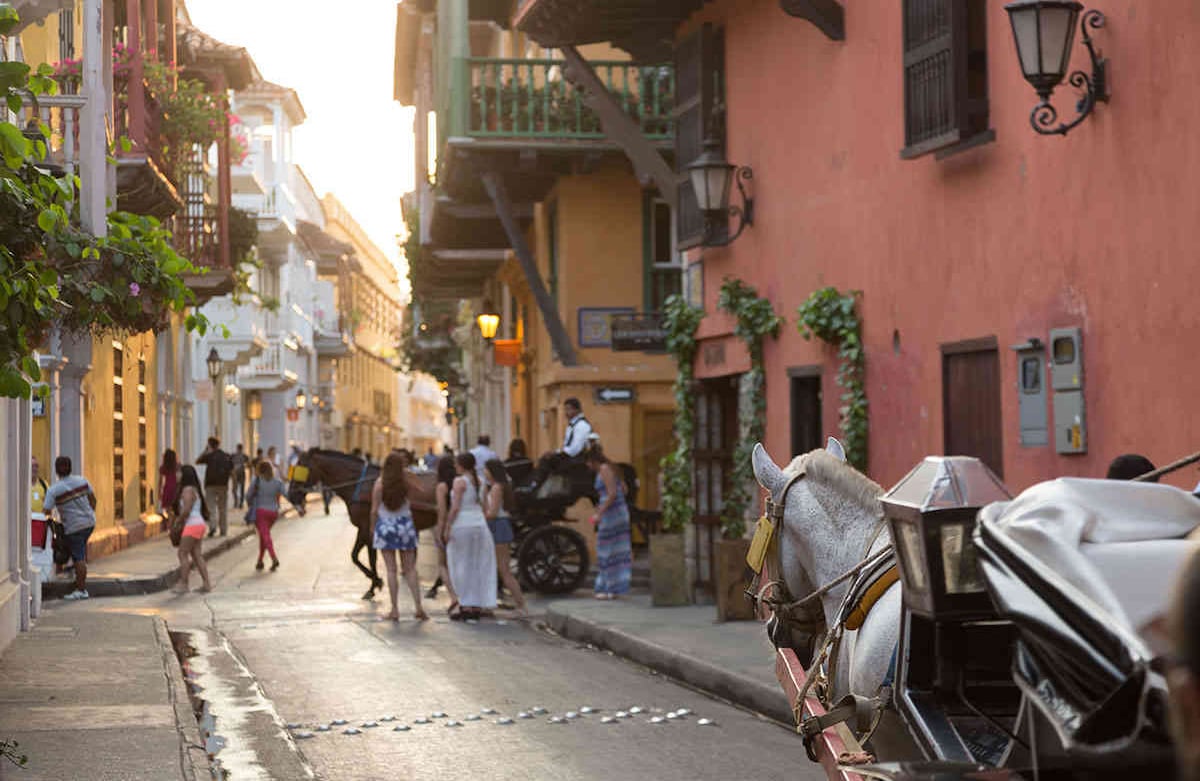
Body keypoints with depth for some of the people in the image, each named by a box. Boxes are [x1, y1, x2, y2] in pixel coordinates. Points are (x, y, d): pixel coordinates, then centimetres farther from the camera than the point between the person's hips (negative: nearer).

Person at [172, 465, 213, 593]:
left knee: (183, 554, -5)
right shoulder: (195, 489, 16)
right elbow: (205, 507, 20)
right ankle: (206, 583, 7)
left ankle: (183, 584, -5)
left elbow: (186, 510, -21)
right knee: (196, 554, 10)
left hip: (192, 525, -10)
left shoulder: (187, 490, -14)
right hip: (200, 523, 10)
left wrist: (178, 520, -7)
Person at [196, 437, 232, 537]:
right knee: (222, 509, 12)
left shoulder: (209, 456, -6)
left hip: (211, 485, -3)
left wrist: (205, 451, 11)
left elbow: (197, 461, 7)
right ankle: (223, 530, 14)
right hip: (223, 485, 3)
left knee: (211, 507, -3)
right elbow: (232, 471, 2)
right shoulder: (227, 456, 4)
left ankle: (213, 526, -23)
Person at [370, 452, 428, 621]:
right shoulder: (405, 483, -4)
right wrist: (405, 471, 14)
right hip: (405, 525, 2)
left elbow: (374, 510, -6)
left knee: (391, 569, 1)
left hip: (386, 526, -2)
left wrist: (372, 528, 8)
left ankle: (395, 610, -1)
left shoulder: (380, 484, -8)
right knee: (410, 569, 7)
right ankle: (418, 607, 1)